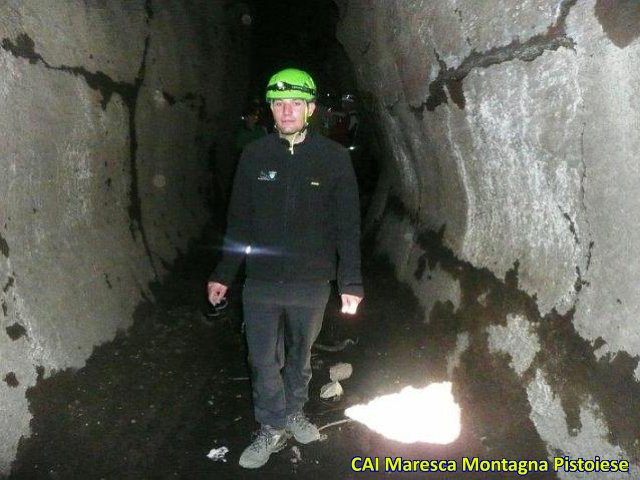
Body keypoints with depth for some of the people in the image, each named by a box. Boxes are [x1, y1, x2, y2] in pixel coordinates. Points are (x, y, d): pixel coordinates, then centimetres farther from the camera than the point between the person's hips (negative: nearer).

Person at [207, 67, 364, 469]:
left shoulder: (335, 158, -6)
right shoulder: (254, 155, -2)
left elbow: (348, 225, -5)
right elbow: (238, 221, 4)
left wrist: (351, 283, -8)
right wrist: (224, 274, 5)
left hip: (312, 283, -1)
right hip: (261, 282, 1)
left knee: (301, 354, 18)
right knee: (264, 359, 8)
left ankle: (295, 412, 41)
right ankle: (273, 429, 28)